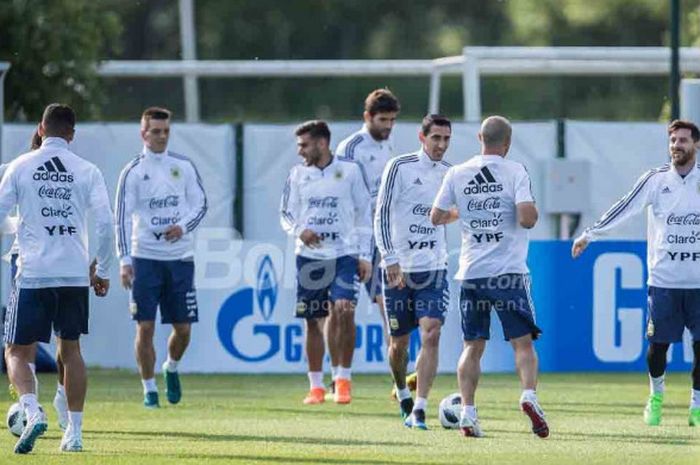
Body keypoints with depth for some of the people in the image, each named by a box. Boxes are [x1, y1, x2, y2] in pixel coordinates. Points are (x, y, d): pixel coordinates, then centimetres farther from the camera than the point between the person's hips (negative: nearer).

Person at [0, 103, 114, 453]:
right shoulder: (87, 171, 4)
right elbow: (105, 223, -2)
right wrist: (102, 270, 8)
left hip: (33, 274, -2)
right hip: (75, 274, 2)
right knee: (71, 350, 15)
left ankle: (32, 411, -23)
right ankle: (74, 431, 13)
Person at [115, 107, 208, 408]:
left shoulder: (183, 166, 5)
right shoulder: (133, 171, -3)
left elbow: (200, 203, 9)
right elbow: (123, 217, -6)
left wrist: (183, 227, -11)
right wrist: (124, 261, -15)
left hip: (180, 257, 2)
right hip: (145, 257, -2)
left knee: (183, 328, 4)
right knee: (145, 327, -5)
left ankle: (171, 368, 33)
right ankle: (149, 389, 6)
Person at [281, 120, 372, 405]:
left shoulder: (350, 171, 1)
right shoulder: (298, 174, 8)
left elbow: (363, 213, 5)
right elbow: (286, 213, 12)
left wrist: (365, 256, 1)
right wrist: (299, 230, -11)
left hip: (344, 254, -3)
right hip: (309, 255, 3)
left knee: (344, 311, -19)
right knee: (313, 320, 4)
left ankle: (344, 378, -5)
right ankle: (316, 386, 14)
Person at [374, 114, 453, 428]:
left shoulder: (449, 173, 7)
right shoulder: (400, 167, -6)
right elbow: (382, 214, -8)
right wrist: (390, 258, -15)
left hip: (434, 268, 2)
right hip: (398, 268, -2)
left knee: (431, 334, -16)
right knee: (398, 343, 5)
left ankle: (419, 410, -15)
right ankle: (403, 397, 33)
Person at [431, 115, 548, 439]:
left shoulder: (457, 174, 6)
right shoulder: (515, 172, -4)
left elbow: (436, 217, 12)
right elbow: (527, 218, -14)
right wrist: (532, 209, 7)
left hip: (471, 274, 3)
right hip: (509, 272, -3)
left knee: (473, 347, 10)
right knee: (523, 342, 1)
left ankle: (467, 411, -1)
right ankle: (529, 395, -22)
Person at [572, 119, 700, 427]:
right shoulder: (655, 179, 1)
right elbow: (625, 208, 1)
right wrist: (590, 234, -1)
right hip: (663, 280, 0)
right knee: (658, 344, 1)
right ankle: (656, 396, 26)